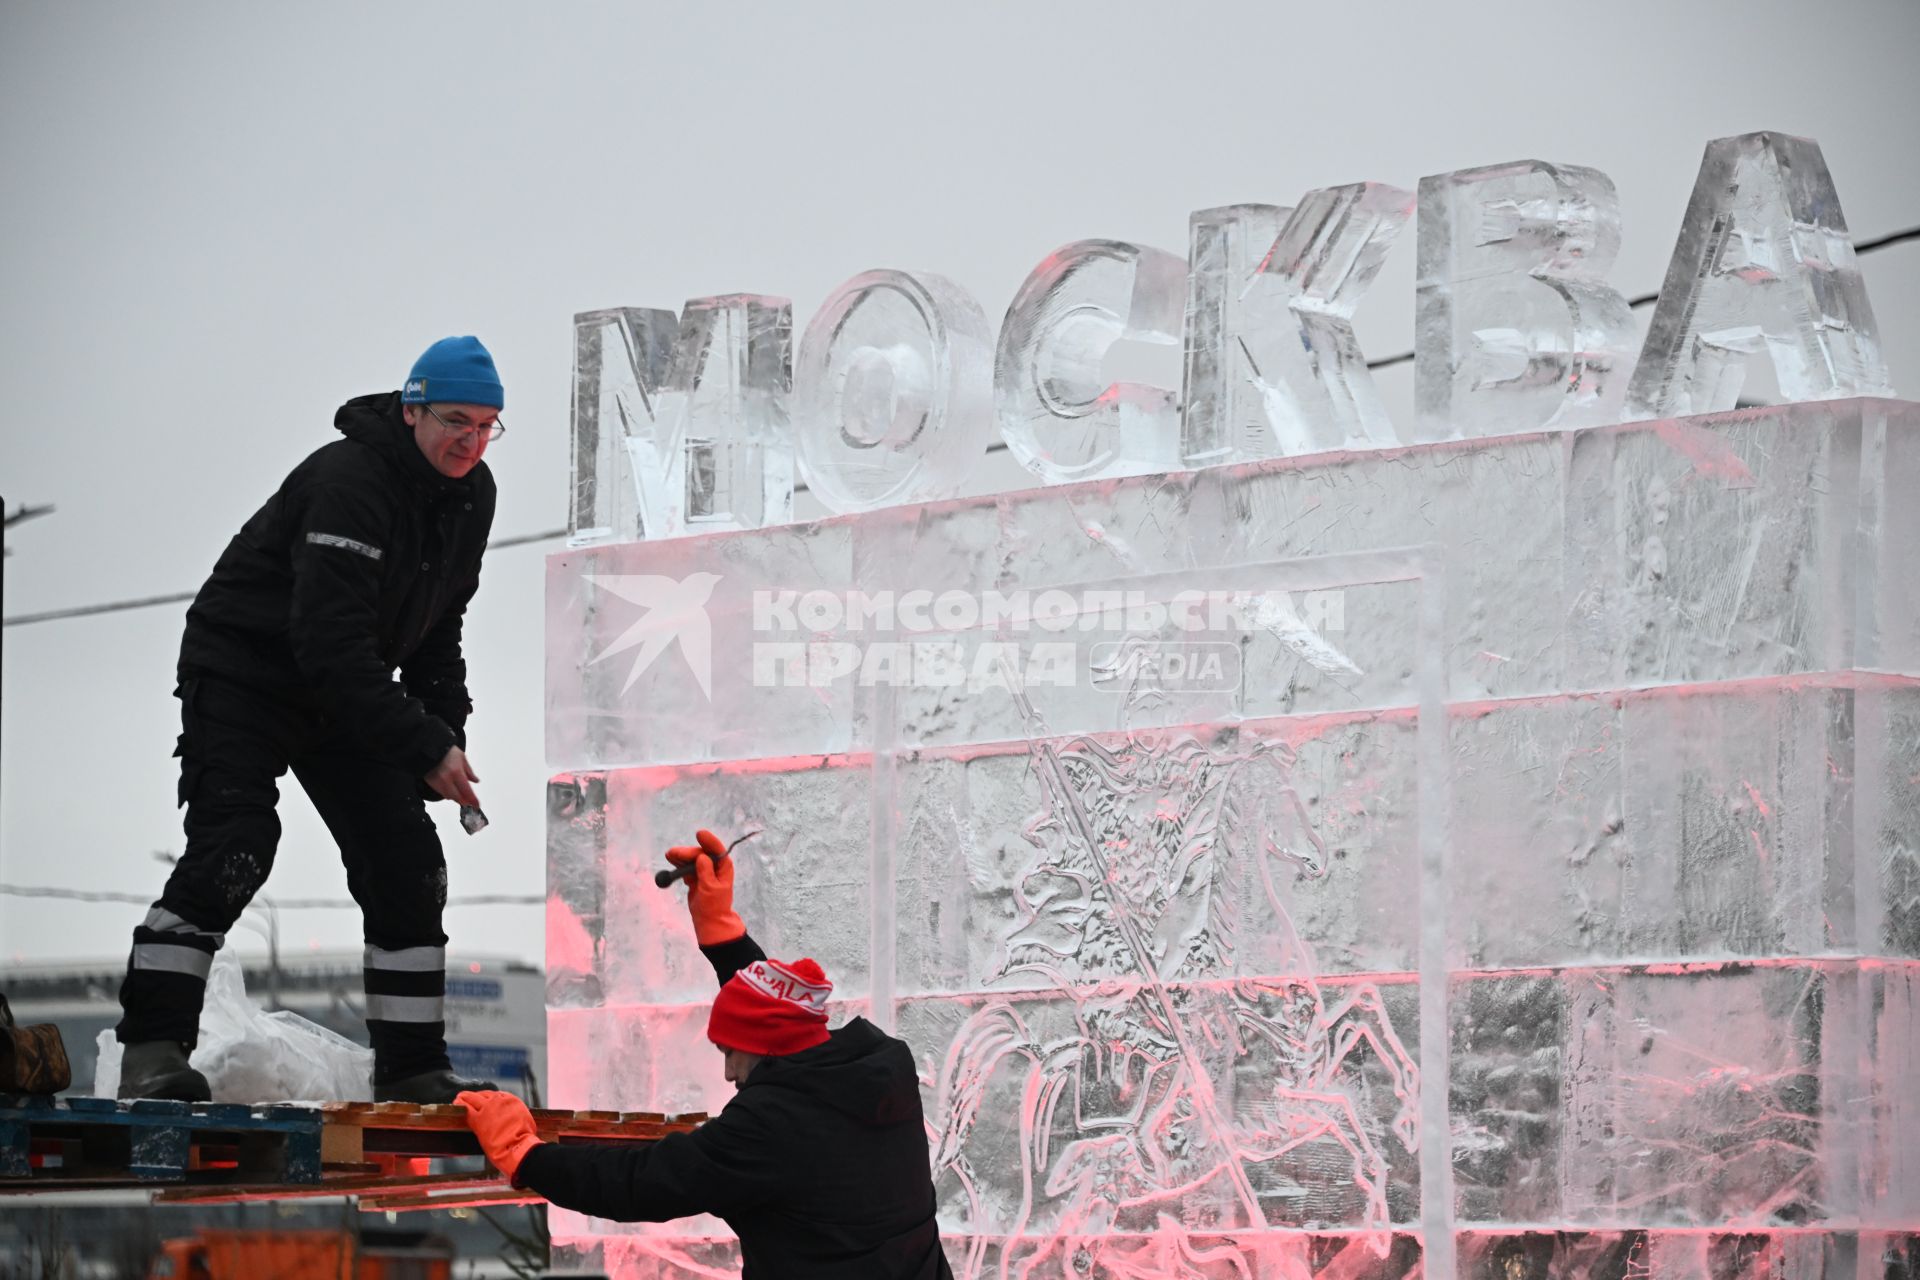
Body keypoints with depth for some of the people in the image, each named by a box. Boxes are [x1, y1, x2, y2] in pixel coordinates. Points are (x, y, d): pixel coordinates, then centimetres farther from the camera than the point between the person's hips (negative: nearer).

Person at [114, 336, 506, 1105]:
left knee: (406, 865, 0)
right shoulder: (349, 483, -27)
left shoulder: (472, 494, 0)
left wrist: (447, 734, 1)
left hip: (348, 694, 8)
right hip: (244, 674, -8)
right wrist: (424, 748, -31)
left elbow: (437, 631, 14)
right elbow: (331, 645, -32)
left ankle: (413, 1071, 6)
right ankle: (152, 1052, -22)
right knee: (234, 847, -24)